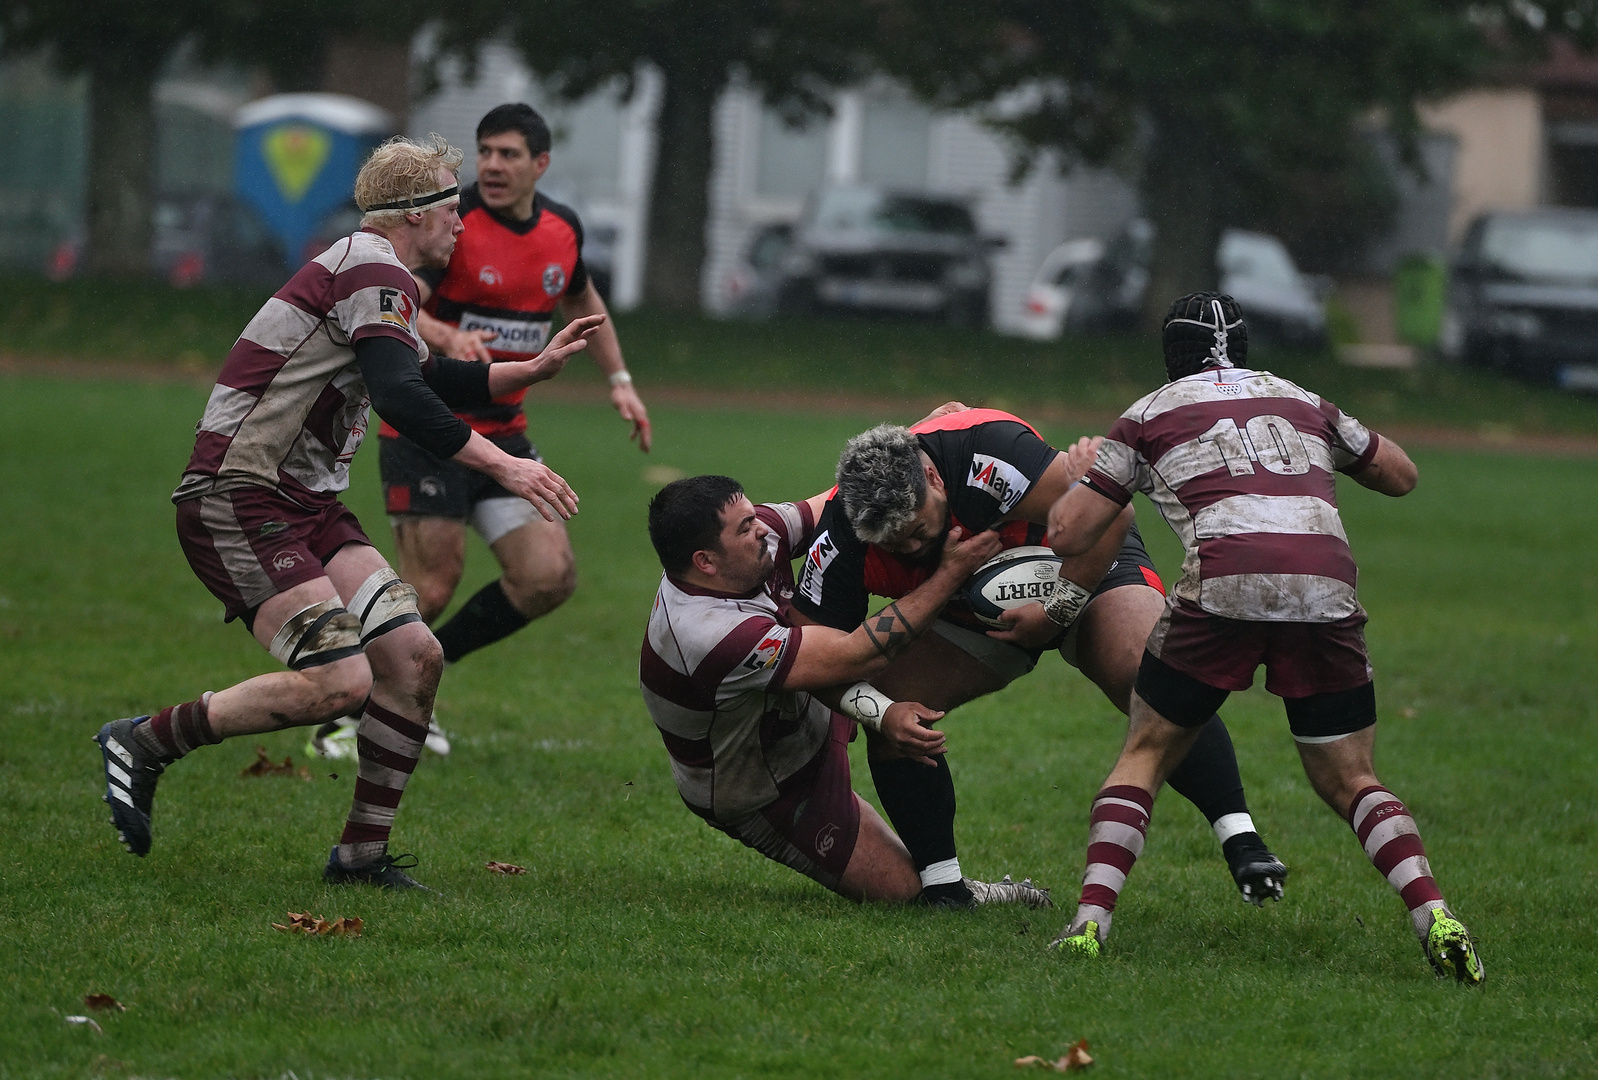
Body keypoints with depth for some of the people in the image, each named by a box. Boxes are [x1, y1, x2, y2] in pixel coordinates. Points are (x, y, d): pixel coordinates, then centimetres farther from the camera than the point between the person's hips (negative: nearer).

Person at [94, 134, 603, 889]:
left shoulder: (372, 274, 19)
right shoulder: (373, 273, -13)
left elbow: (429, 382, 35)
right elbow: (403, 400, -26)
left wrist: (536, 367, 30)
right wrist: (501, 464, -27)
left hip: (306, 504, 10)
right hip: (238, 504, -10)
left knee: (414, 656, -1)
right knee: (340, 682, -21)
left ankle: (363, 852, 7)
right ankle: (144, 742, -6)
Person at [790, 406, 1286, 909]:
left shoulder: (988, 456, -39)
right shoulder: (841, 536, -26)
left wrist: (1057, 611, -32)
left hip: (1086, 566, -4)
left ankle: (1240, 840, -24)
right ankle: (942, 889, -3)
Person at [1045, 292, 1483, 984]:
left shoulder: (1150, 414, 21)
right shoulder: (1304, 403, 29)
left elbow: (1067, 533, 20)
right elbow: (1401, 475, 41)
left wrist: (1078, 472, 41)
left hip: (1224, 585, -2)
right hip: (1327, 586, 2)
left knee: (1145, 754, 16)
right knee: (1350, 783, 13)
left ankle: (1090, 921, -1)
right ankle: (1435, 918, -10)